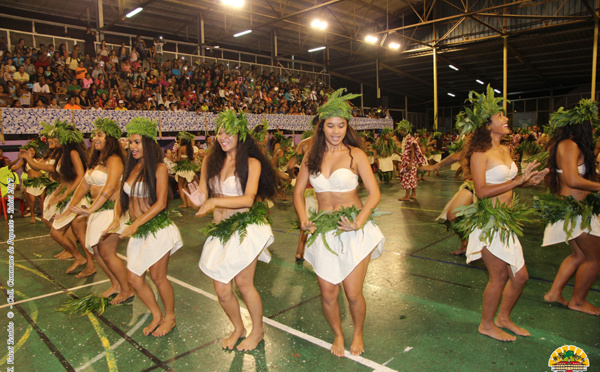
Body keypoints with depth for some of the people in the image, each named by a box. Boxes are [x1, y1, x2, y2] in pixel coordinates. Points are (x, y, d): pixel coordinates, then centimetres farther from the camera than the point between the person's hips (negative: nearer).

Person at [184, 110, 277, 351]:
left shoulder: (251, 163, -6)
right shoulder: (210, 161, 8)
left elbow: (248, 199, -16)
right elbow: (204, 195, 6)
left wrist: (215, 201, -26)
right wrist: (200, 201, -18)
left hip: (246, 228, -4)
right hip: (220, 231, 5)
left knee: (243, 283, 1)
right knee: (221, 289, 7)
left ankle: (257, 330, 27)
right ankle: (238, 328, 34)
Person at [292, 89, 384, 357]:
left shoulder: (355, 154, -5)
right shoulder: (311, 157, 5)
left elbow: (374, 193, -9)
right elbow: (298, 191, 10)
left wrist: (358, 223, -21)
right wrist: (304, 219, -6)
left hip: (355, 232, -3)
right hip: (323, 233, 3)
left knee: (353, 293, 3)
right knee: (327, 294, 8)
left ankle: (358, 333, 36)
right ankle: (338, 335, 38)